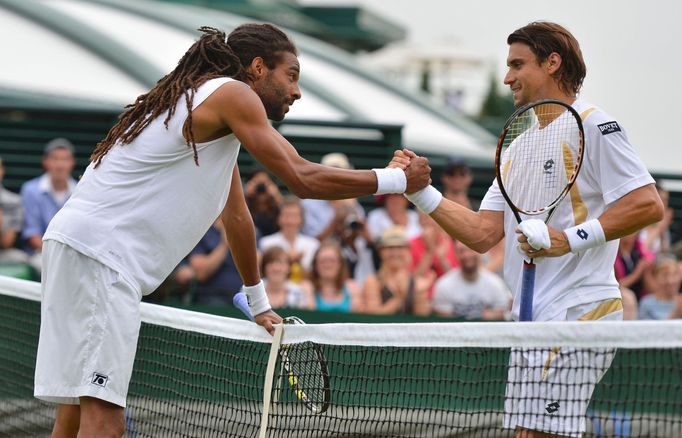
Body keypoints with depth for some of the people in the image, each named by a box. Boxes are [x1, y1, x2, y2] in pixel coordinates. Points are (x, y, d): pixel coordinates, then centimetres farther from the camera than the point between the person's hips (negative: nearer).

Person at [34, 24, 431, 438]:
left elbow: (237, 216, 34)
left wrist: (259, 303, 41)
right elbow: (304, 179, -11)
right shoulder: (232, 93, -6)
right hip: (97, 249, -10)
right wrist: (397, 179, -1)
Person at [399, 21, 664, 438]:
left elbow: (647, 204, -16)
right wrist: (422, 192, 7)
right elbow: (482, 233, 17)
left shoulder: (592, 126, -6)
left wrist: (570, 239, -22)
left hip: (576, 315, -9)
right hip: (531, 319, 9)